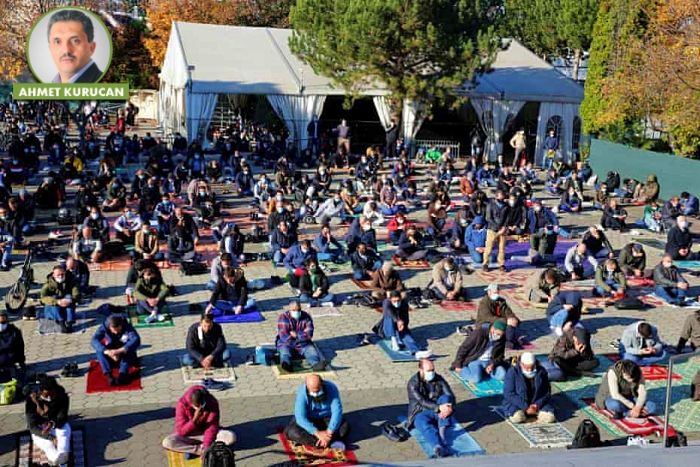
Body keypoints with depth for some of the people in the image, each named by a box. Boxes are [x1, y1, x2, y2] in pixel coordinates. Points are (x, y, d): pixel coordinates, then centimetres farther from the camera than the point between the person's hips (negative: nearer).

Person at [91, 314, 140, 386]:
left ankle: (122, 374, -36)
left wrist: (119, 351, -52)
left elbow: (136, 340, -39)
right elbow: (94, 341, -34)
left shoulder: (127, 326, -24)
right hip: (110, 356, 1)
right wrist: (107, 351, -50)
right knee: (99, 350, -26)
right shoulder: (104, 326, -21)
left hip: (126, 355, -1)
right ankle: (109, 375, -33)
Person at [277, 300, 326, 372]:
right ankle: (286, 365, -62)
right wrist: (302, 334, -13)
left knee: (311, 350, -26)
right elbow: (284, 337, -16)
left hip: (303, 344, 2)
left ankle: (316, 364, -55)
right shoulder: (283, 318, -6)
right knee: (285, 351, -32)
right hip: (287, 344, -2)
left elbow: (309, 335, -8)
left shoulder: (306, 317, 0)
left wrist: (296, 335, -14)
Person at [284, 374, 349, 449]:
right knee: (291, 432, -28)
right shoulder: (302, 393, -25)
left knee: (344, 427, -28)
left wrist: (329, 432, -39)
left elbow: (337, 411, -27)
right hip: (308, 420, -1)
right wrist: (317, 433, -42)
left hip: (327, 418, 1)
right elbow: (300, 417, -32)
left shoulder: (331, 388, -23)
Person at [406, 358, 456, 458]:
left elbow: (451, 396, -7)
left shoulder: (439, 379, 0)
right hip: (421, 413, -3)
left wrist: (449, 408, -30)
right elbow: (422, 401, -23)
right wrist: (439, 407, -37)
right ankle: (438, 448, -64)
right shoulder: (413, 383, -11)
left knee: (445, 398, -25)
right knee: (426, 426, -37)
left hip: (438, 412, 4)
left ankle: (442, 431, -34)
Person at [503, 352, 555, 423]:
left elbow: (547, 391, 1)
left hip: (537, 403, 3)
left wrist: (537, 405, -16)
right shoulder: (512, 372, -14)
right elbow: (509, 394, -17)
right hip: (517, 403, -2)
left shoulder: (541, 371, -4)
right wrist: (525, 408, -22)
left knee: (549, 417, -23)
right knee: (517, 418, -32)